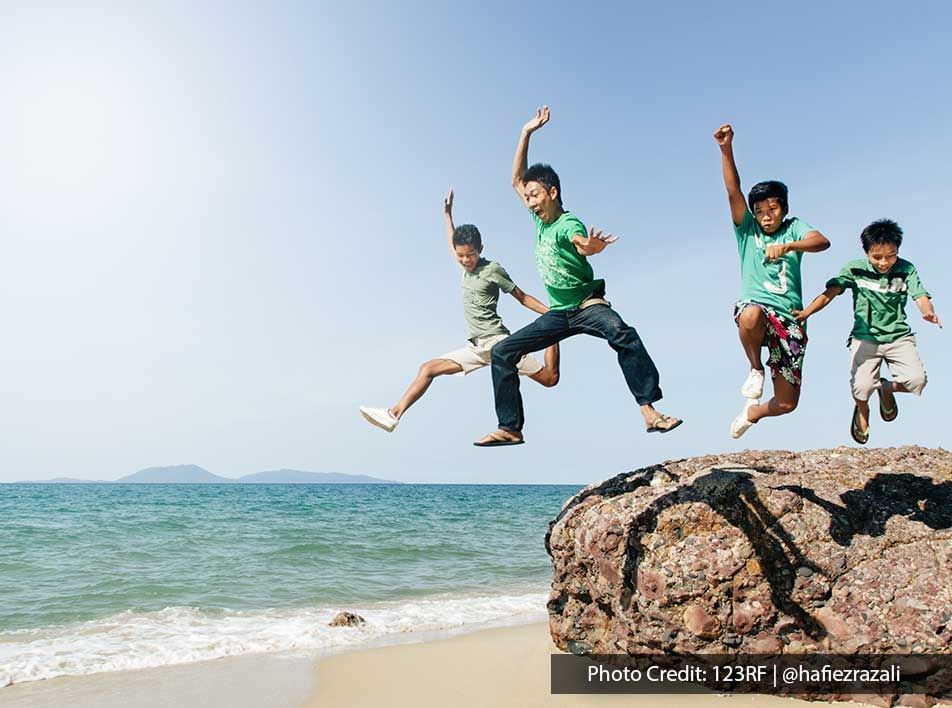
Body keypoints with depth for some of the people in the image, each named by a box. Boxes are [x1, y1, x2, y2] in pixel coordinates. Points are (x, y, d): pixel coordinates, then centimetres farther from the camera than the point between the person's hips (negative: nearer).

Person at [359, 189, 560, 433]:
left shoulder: (493, 270, -7)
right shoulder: (466, 267, 12)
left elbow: (522, 297, -2)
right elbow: (453, 244, 33)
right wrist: (447, 214, 35)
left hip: (497, 341, -6)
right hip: (476, 347, 6)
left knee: (549, 378, -10)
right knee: (428, 368, -1)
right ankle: (394, 414, -3)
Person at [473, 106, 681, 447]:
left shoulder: (568, 224, -18)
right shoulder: (540, 220, 4)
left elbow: (581, 243, -42)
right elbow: (517, 180, 9)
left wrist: (591, 245, -67)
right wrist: (526, 132, 6)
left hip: (588, 305, -7)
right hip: (558, 313, 7)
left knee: (623, 333, -38)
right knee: (502, 351, -1)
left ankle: (650, 411, -41)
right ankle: (510, 429, 1)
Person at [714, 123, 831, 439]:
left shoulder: (794, 228, 10)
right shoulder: (747, 229, 8)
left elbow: (822, 241, -12)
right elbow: (733, 191, -6)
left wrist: (787, 246, -31)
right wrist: (726, 149, -18)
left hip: (789, 319, 2)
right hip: (755, 305, -2)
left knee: (786, 403, 3)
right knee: (751, 315, -44)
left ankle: (752, 412, 40)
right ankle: (755, 368, -13)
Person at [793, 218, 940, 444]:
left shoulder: (906, 270, -2)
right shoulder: (855, 269, -5)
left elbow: (921, 297, -12)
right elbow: (830, 292, -15)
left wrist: (929, 312, -36)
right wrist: (807, 311, -33)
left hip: (899, 336, 2)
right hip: (865, 337, -2)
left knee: (917, 379, -19)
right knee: (862, 386, -20)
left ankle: (887, 389, 19)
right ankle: (862, 411, 19)